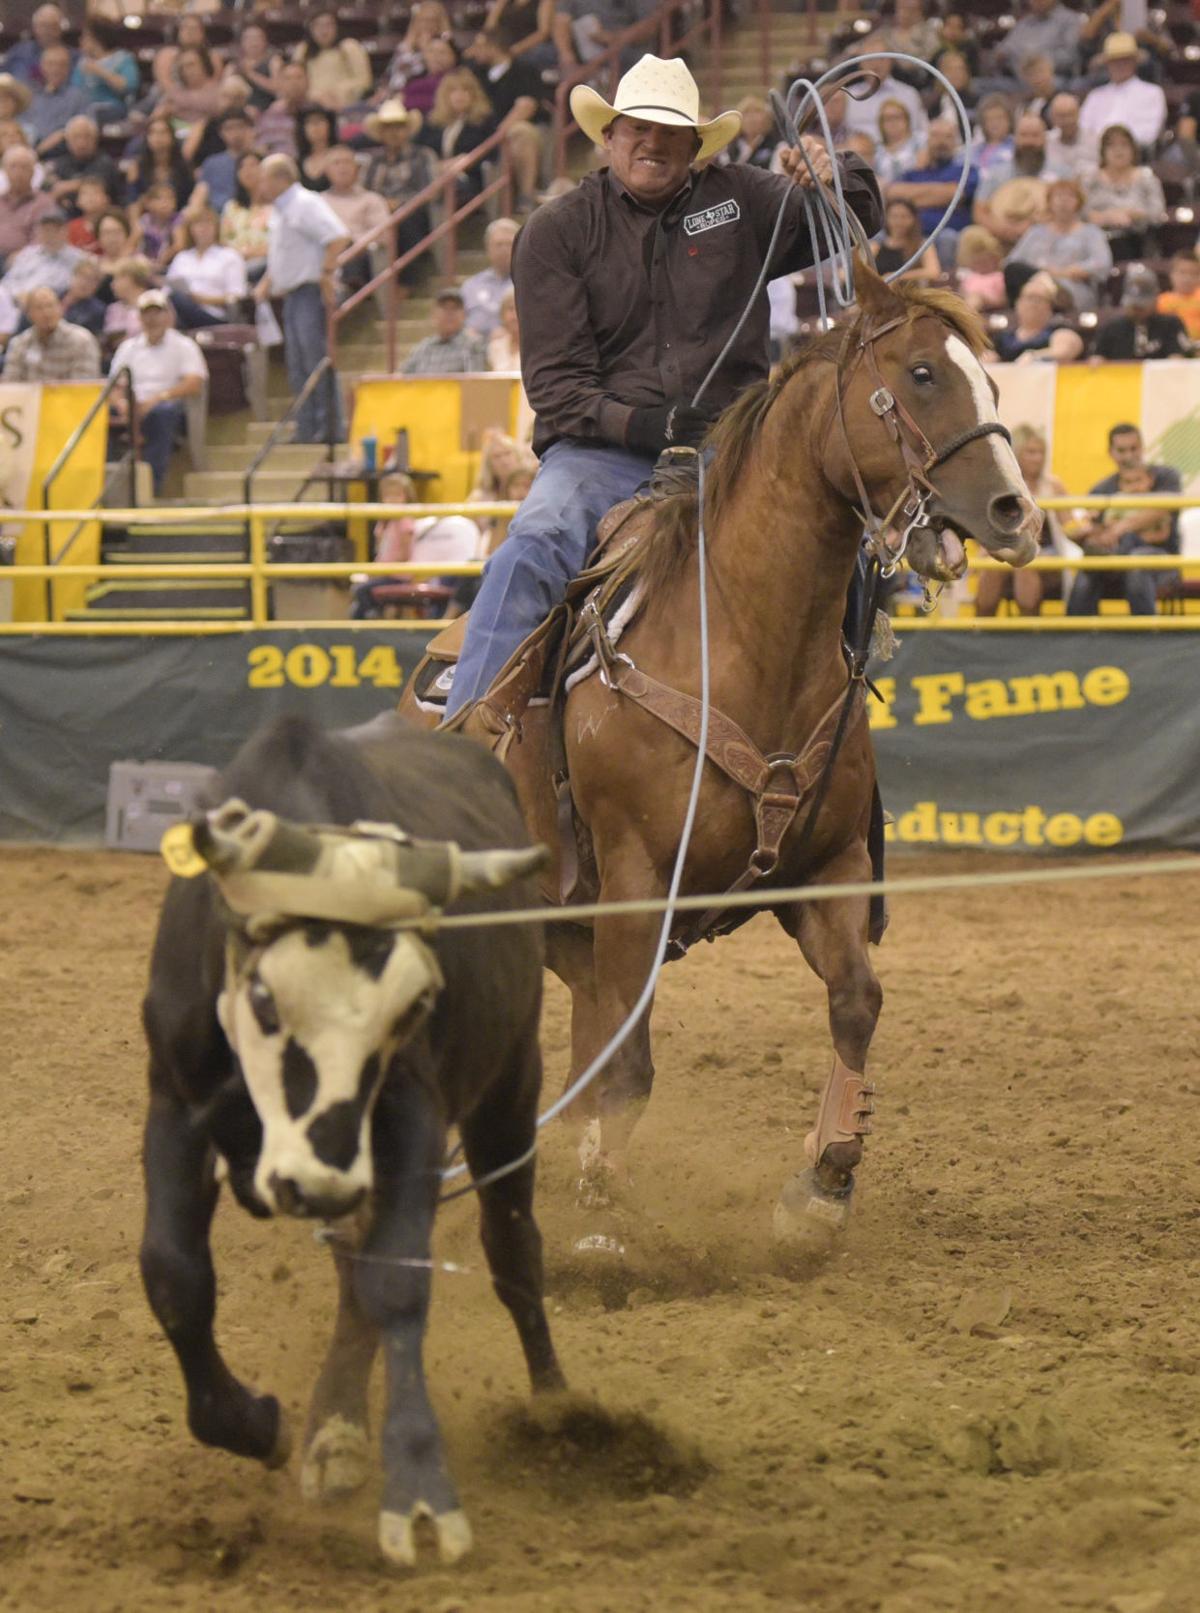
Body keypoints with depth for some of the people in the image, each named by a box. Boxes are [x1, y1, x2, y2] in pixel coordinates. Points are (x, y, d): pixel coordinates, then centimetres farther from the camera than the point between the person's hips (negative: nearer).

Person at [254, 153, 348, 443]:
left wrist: (326, 274, -23)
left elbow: (339, 238, -23)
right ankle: (307, 430, 12)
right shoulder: (278, 211, 18)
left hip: (311, 292, -10)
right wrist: (266, 283, 16)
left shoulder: (306, 204, -12)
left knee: (317, 362, -10)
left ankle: (330, 428, -7)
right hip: (292, 294, 10)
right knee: (298, 367, 9)